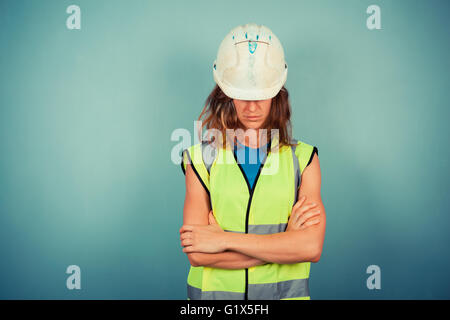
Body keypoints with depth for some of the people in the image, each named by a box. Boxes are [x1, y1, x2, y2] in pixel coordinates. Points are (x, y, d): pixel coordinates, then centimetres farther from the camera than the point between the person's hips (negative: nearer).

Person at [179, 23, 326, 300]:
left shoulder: (303, 158, -3)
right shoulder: (202, 159, -6)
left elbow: (312, 247, -14)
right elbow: (197, 254, -14)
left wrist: (225, 239, -17)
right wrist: (285, 240, -16)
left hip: (285, 290, 1)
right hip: (214, 290, -1)